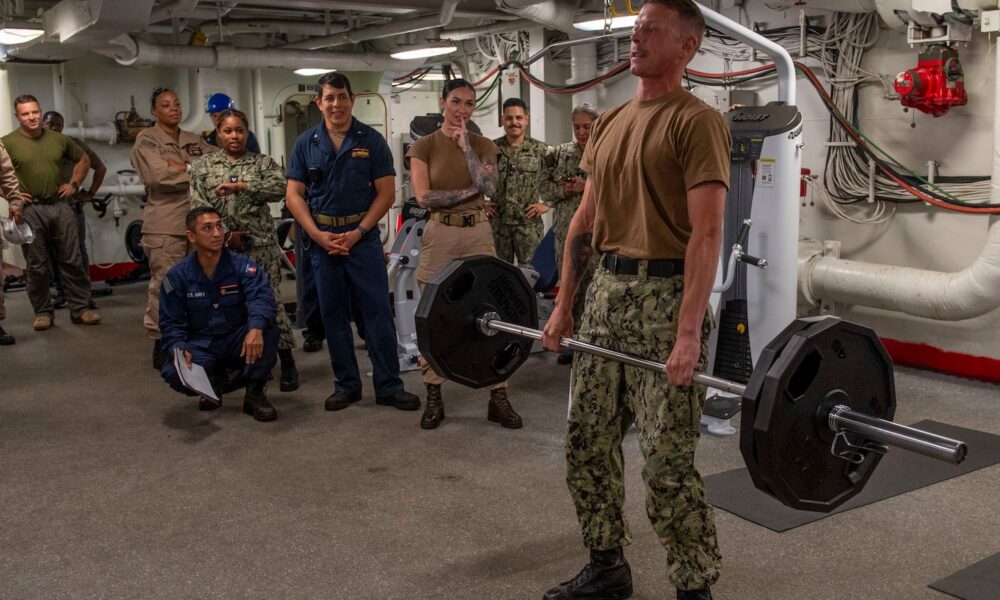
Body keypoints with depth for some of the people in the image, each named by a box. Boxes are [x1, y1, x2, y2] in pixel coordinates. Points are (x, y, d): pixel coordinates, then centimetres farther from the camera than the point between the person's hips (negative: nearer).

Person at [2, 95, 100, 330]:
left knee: (72, 260, 4)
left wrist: (74, 184, 12)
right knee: (37, 266, 5)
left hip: (60, 205, 3)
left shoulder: (58, 139, 8)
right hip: (29, 209, -3)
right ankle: (43, 312, 15)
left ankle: (80, 308, 11)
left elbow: (83, 160, 22)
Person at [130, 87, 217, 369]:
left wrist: (179, 166, -6)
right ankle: (161, 344, 4)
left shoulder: (195, 141, 20)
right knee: (166, 285, -6)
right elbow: (158, 174, -14)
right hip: (165, 225, -5)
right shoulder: (147, 139, 3)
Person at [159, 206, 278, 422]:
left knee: (266, 328, -33)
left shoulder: (242, 265, -9)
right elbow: (171, 323, -2)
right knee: (173, 372, -29)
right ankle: (213, 382, 8)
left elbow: (261, 298, -27)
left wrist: (256, 327, -48)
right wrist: (179, 349, -24)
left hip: (239, 343, -1)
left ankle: (255, 394, -12)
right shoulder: (177, 276, -4)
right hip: (200, 346, 1)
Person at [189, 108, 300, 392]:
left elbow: (279, 188, -11)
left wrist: (240, 186, -19)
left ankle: (287, 364, 8)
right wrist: (225, 234, -8)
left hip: (260, 246, -1)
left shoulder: (263, 163, 8)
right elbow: (199, 206, 2)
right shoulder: (202, 166, 11)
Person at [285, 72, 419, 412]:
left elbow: (386, 193, -2)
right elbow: (294, 195, 3)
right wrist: (318, 235, -9)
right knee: (333, 314, 7)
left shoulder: (371, 141, 0)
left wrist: (357, 232, -11)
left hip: (362, 236, -2)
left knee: (378, 310, -3)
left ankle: (389, 386, 4)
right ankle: (346, 385, 19)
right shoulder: (306, 143, 5)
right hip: (321, 238, 2)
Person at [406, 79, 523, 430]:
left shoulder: (484, 145, 7)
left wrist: (465, 144, -7)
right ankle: (434, 398, 14)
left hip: (479, 233, 1)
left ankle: (499, 398, 7)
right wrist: (469, 192, -9)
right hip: (439, 235, -1)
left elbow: (489, 188, -10)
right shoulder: (424, 146, 2)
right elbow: (424, 196, -9)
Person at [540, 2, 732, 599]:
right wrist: (564, 303, 14)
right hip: (608, 288, 8)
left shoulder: (697, 121, -9)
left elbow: (706, 233, -17)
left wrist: (689, 332, -24)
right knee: (588, 443, 12)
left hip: (665, 293, -8)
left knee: (668, 461, -4)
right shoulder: (610, 123, 14)